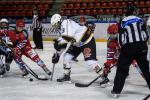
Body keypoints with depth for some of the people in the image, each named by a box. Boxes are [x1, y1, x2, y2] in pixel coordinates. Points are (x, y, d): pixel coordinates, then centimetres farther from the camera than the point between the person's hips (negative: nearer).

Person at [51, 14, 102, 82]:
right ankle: (66, 75, 18)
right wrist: (57, 54, 18)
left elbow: (68, 36, -34)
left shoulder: (66, 23, -19)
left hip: (87, 40, -10)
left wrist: (58, 42, -23)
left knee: (89, 60, -21)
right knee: (67, 56, 7)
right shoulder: (62, 28, 12)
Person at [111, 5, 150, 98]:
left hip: (128, 48, -1)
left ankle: (116, 91, 1)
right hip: (141, 47, 2)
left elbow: (121, 39, -2)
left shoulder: (122, 22, 1)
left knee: (122, 69, 5)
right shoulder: (140, 20, 5)